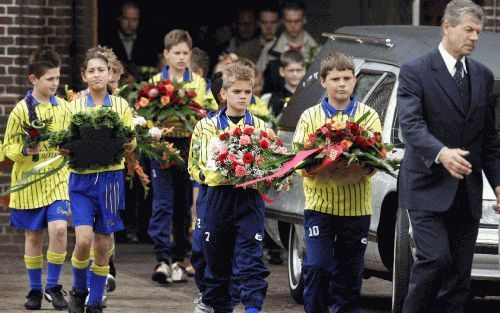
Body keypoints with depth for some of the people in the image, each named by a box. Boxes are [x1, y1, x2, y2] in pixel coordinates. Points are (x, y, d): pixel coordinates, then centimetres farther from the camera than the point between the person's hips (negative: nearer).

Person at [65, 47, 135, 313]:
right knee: (84, 239, -16)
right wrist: (65, 150, -14)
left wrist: (126, 144, -18)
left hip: (110, 178, 1)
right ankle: (78, 291, 9)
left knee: (102, 246, 3)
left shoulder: (121, 106, 6)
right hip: (81, 179, -1)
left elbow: (131, 144, 5)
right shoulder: (74, 106, 6)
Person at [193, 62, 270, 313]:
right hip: (219, 196, 0)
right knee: (217, 258, 11)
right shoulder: (211, 126, 5)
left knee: (250, 257, -10)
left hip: (250, 198, 0)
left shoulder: (259, 126, 9)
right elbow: (207, 165, -6)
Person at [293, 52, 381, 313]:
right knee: (316, 266, -11)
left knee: (349, 272, 6)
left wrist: (360, 171, -21)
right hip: (319, 202, -1)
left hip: (356, 205, 1)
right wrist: (316, 171, -20)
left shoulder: (368, 116, 8)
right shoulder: (310, 116, 7)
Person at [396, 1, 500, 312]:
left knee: (459, 273, 3)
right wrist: (441, 153, -37)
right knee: (435, 258, -19)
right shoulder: (415, 72, -5)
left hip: (467, 193, 5)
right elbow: (411, 124, -19)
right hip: (428, 189, -5)